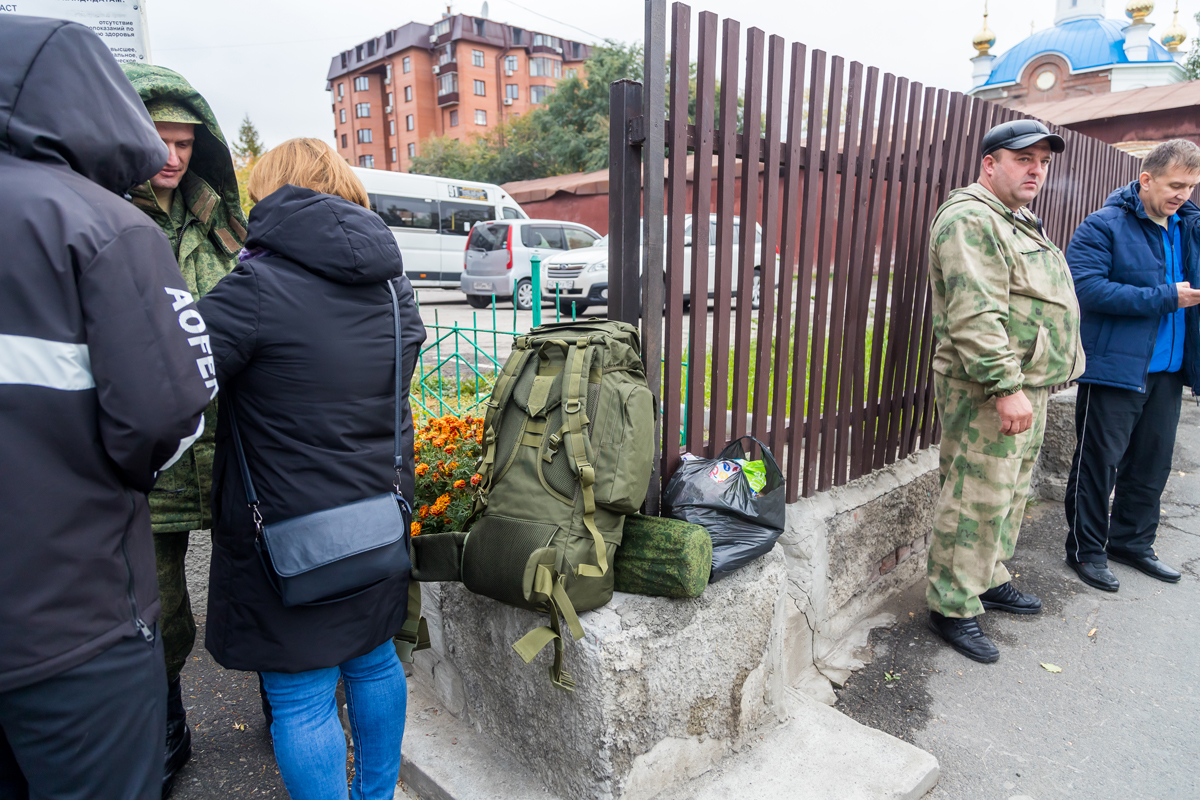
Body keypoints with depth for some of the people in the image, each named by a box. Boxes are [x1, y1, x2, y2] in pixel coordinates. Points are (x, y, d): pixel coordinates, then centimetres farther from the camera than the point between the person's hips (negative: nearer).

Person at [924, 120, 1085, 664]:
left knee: (1010, 493, 18)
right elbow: (974, 316, -24)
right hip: (987, 391, -11)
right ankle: (951, 606, 6)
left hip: (1026, 384, 11)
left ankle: (988, 579, 33)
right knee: (977, 498, -6)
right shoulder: (971, 220, -14)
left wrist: (1028, 385, 23)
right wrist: (1006, 387, -26)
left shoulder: (1019, 222, 20)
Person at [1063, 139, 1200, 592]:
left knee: (1153, 464, 15)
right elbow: (1085, 286, -22)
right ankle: (1086, 549, 15)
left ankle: (1133, 541, 31)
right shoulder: (1104, 227, -8)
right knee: (1099, 462, 1)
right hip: (1114, 367, -7)